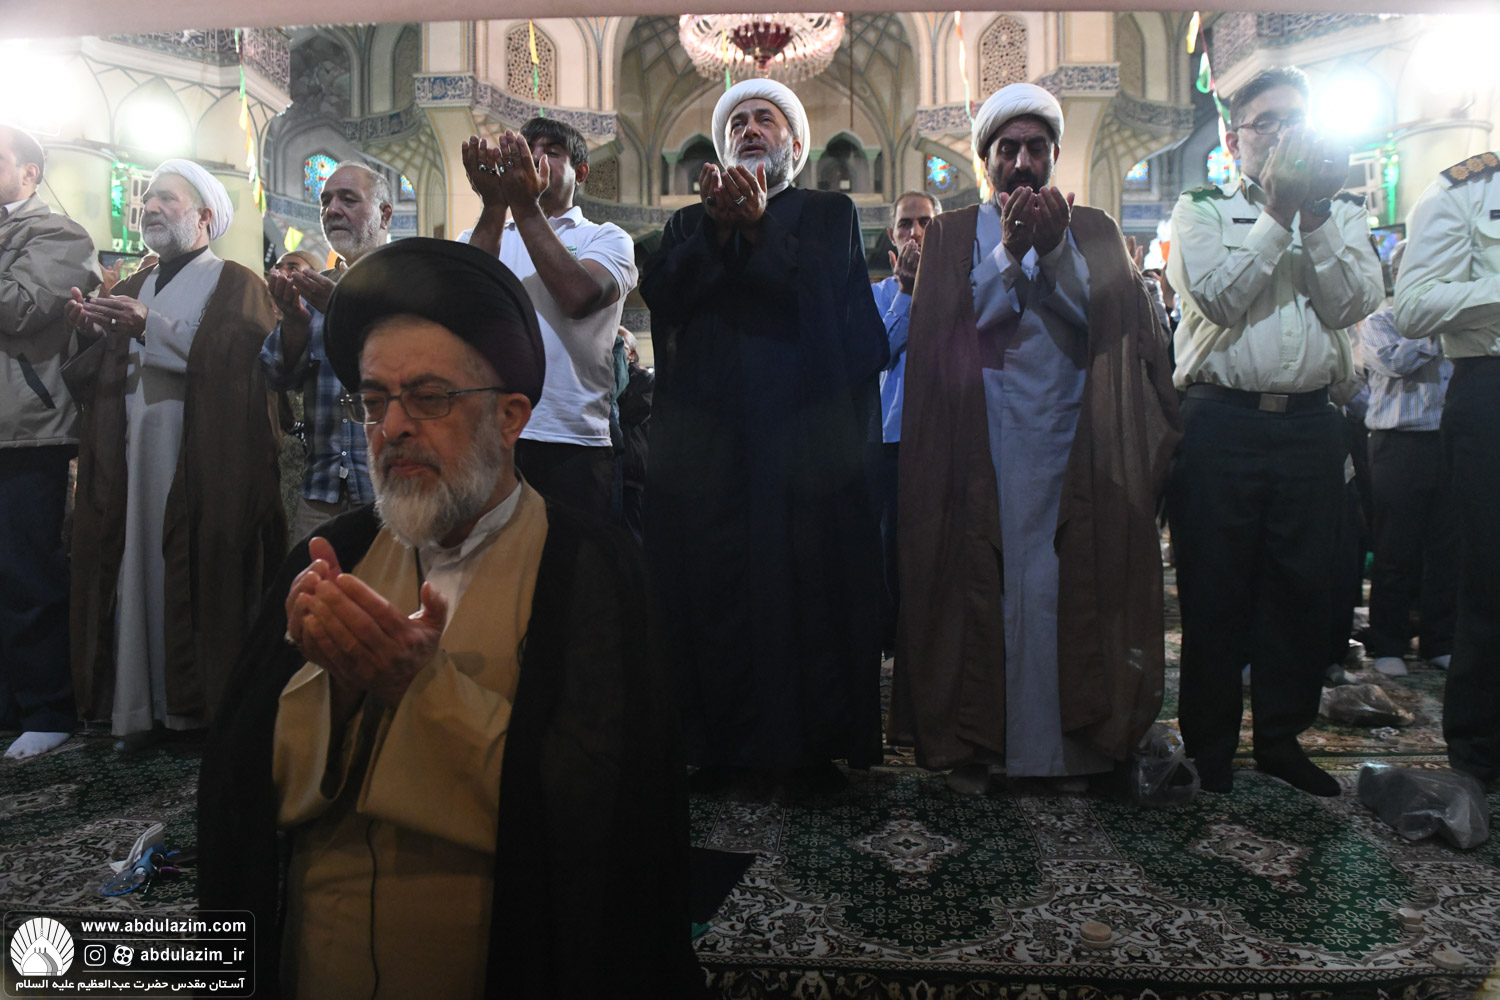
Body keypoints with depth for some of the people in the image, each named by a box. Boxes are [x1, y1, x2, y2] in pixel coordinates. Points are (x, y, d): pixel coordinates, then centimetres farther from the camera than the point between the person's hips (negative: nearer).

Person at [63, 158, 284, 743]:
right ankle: (142, 706, 8)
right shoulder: (131, 289, 23)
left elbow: (240, 356, -14)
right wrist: (90, 334, -3)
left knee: (200, 578, -7)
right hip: (133, 458, 6)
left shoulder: (237, 285, 5)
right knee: (138, 572, 2)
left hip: (204, 463, -5)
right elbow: (97, 377, 16)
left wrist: (152, 328, -18)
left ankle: (204, 703, 2)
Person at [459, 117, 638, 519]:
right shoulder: (480, 234, 19)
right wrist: (494, 207, -10)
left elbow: (579, 297, -12)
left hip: (573, 442, -2)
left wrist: (525, 207, -11)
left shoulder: (606, 238, 10)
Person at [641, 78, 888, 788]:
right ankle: (717, 747, 9)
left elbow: (832, 292, -4)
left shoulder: (830, 214, 16)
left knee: (808, 588, -3)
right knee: (710, 590, -1)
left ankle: (812, 744, 8)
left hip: (805, 438, -1)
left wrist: (759, 227, -14)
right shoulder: (690, 222, 22)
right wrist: (717, 228, -11)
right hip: (709, 444, 2)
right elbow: (660, 291, 2)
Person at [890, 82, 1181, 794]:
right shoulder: (955, 234, 10)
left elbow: (1106, 319, -1)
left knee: (1067, 587, 0)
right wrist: (1011, 251, -13)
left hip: (1072, 443, 2)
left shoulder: (1093, 232, 14)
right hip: (984, 445, -1)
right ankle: (972, 744, 7)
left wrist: (1056, 251, -12)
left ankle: (1069, 741, 12)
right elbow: (951, 328, -5)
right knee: (982, 583, -2)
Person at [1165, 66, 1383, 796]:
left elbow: (1355, 302, -1)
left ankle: (1281, 735, 23)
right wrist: (1277, 214, -8)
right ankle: (1210, 743, 14)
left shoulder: (1342, 213, 17)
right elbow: (1217, 297, -8)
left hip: (1310, 425, 3)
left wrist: (1314, 215, -8)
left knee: (1304, 585, 7)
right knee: (1214, 590, 1)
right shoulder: (1201, 211, 9)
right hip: (1221, 424, -3)